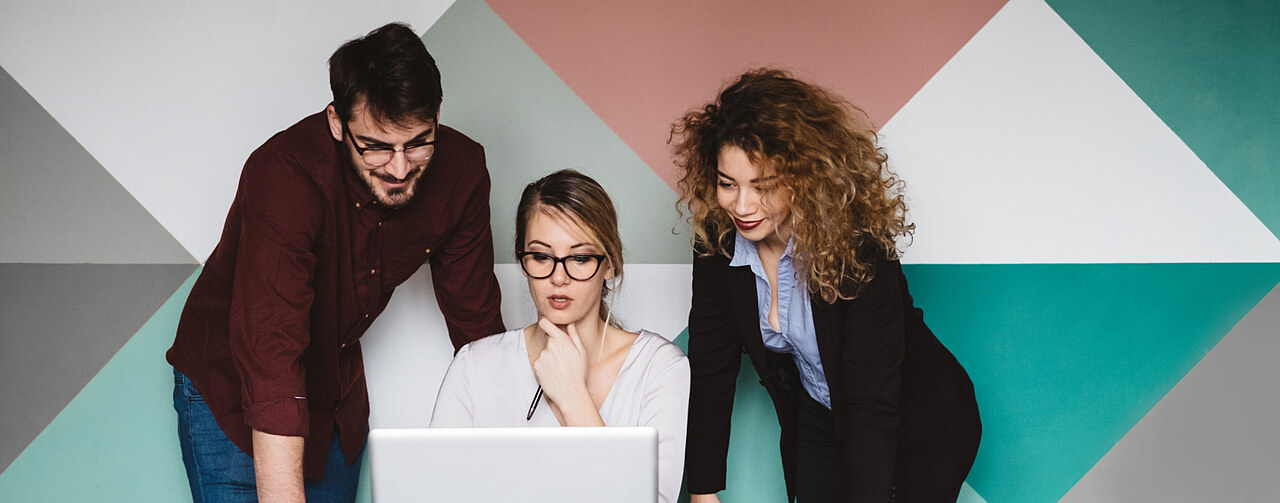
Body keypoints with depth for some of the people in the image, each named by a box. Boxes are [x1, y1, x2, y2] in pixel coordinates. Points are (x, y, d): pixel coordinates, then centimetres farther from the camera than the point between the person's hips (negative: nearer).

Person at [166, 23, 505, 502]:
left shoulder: (460, 170, -19)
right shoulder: (282, 174, -35)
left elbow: (476, 322, -8)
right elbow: (270, 359, -43)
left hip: (339, 384, 5)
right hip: (229, 385, -4)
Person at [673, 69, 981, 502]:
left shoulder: (859, 247, -32)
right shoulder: (716, 242, -16)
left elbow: (872, 403, -33)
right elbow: (710, 370, -10)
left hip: (918, 430, -4)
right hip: (817, 423, 4)